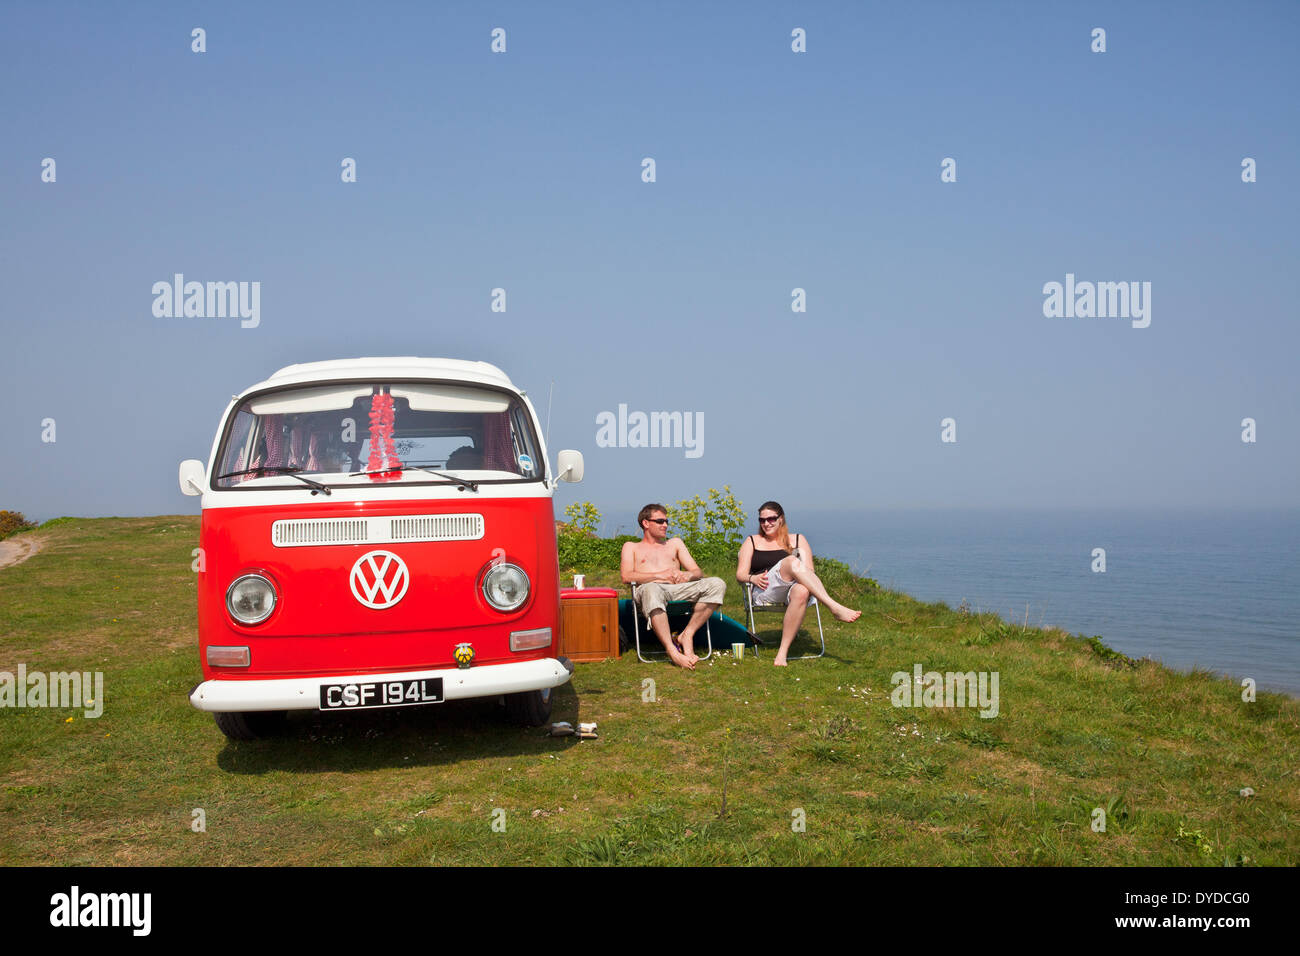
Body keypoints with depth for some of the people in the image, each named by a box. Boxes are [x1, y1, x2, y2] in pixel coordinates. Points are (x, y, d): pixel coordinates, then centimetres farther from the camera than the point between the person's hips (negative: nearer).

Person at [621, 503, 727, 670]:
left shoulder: (675, 543, 33)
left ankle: (687, 634, -22)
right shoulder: (631, 547, 24)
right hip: (651, 587, -4)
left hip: (678, 589, 4)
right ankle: (672, 650, -48)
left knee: (717, 584, -23)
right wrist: (660, 575, -8)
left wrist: (688, 575, -4)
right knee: (652, 589, -44)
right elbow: (626, 576, 4)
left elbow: (698, 572, 22)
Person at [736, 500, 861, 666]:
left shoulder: (797, 540, 23)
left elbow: (809, 571, 13)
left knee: (801, 592, -40)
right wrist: (753, 578, -9)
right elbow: (740, 574, 14)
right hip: (764, 591, -1)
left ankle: (783, 652, -41)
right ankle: (835, 608, -40)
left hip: (791, 588, 1)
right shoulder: (752, 542, 23)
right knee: (793, 562, -31)